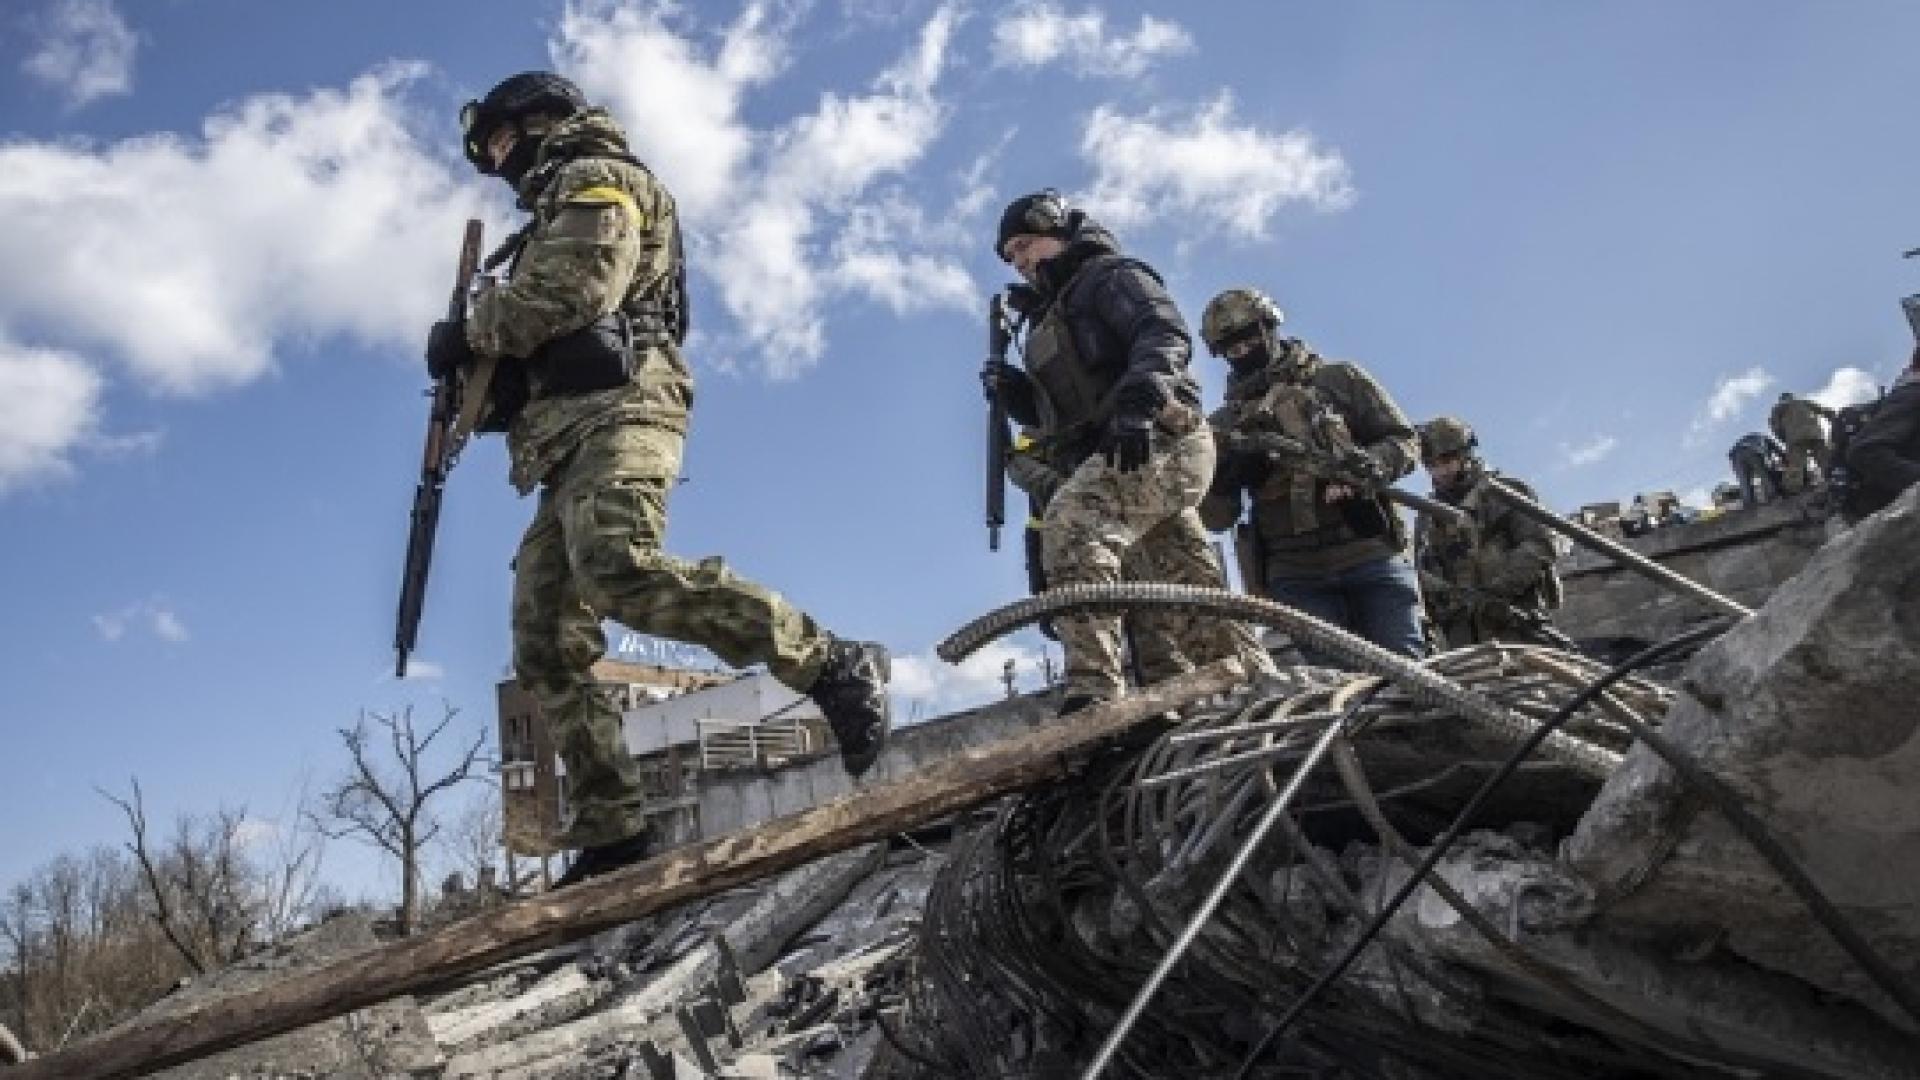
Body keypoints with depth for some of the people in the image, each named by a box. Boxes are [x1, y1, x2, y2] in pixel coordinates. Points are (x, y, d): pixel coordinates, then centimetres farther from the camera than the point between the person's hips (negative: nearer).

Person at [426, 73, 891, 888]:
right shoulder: (556, 218, 38)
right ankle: (610, 837, -6)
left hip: (616, 409, -9)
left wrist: (470, 333, 0)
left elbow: (579, 281, -10)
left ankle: (834, 668, -35)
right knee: (547, 651, -2)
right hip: (568, 441, 10)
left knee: (620, 570, -35)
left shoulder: (595, 178, 10)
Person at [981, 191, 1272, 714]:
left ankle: (1094, 692, -41)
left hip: (1160, 438, -9)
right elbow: (1059, 414, 29)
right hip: (1119, 453, 9)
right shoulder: (1051, 318, 33)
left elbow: (1166, 334, -12)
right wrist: (1016, 395, 10)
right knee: (1191, 603, 3)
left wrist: (1138, 401, -29)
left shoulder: (1109, 274, 8)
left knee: (1071, 520, -31)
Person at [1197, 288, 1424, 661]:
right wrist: (1226, 473, -12)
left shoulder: (1338, 378, 11)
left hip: (1372, 556, 0)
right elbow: (1217, 518, 9)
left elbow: (1402, 440, 9)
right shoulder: (1226, 424, 14)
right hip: (1297, 577, 1)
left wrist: (1374, 464, -13)